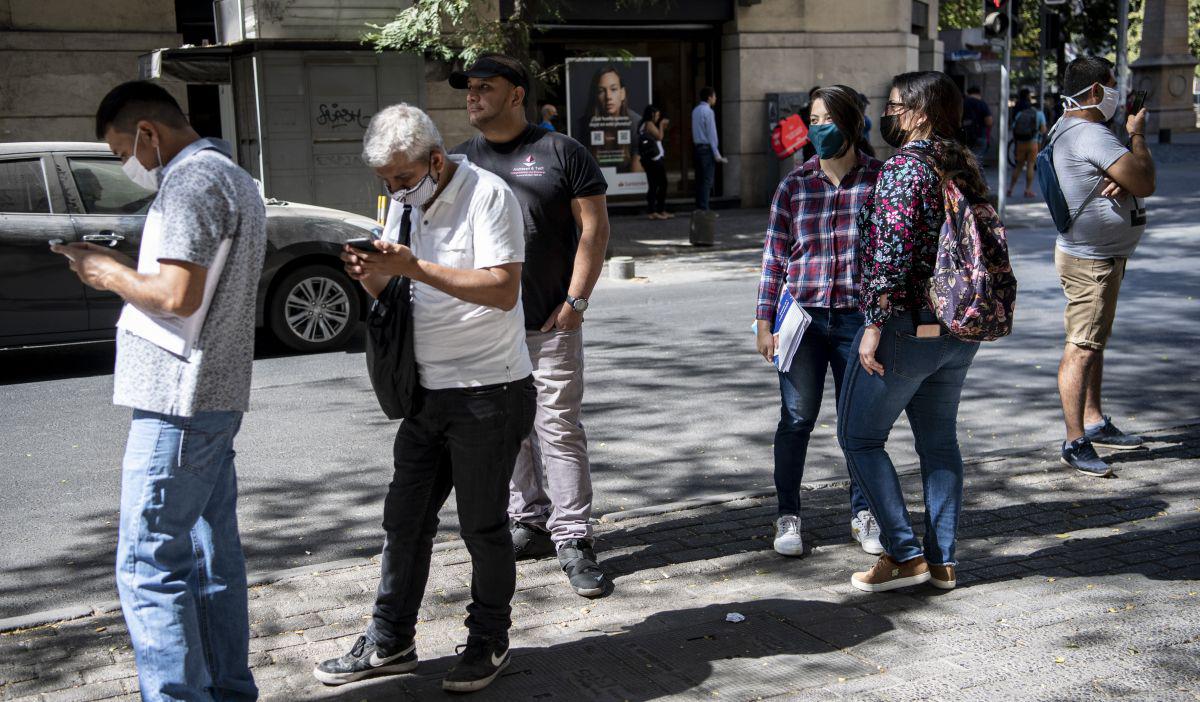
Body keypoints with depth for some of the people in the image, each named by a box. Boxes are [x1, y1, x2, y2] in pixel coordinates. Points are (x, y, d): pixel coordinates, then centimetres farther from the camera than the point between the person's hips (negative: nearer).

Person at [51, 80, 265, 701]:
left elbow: (178, 296, -22)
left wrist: (111, 273, -6)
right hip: (218, 394, 11)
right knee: (212, 551, 15)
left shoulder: (192, 180, -13)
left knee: (149, 566, -6)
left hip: (179, 401, -11)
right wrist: (117, 266, 13)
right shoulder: (234, 178, 19)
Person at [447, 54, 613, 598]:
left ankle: (573, 540, 0)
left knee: (559, 428, -5)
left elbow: (594, 228, -2)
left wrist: (576, 300, -9)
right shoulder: (458, 162, 13)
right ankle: (528, 523, 23)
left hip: (549, 325, -4)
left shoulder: (561, 153, 1)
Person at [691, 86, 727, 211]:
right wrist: (717, 154, -12)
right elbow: (711, 134, -14)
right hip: (707, 148, -8)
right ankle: (704, 209, -10)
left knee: (700, 180, 9)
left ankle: (699, 208, 10)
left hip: (698, 147, 8)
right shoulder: (708, 111, -12)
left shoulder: (695, 110, 13)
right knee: (707, 180, -7)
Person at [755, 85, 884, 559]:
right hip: (803, 314, 1)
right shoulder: (795, 184, 3)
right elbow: (775, 255, 5)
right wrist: (764, 321, 2)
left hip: (858, 316, 0)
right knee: (797, 418, 5)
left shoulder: (879, 181, 0)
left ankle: (862, 514, 24)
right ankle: (788, 515, 19)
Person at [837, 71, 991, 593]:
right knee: (940, 442, 14)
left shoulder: (905, 166, -15)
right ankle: (942, 561, 19)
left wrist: (875, 323, -20)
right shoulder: (964, 168, 11)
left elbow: (892, 251, -22)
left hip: (907, 328, -8)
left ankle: (904, 555, 3)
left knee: (859, 436, 4)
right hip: (960, 330, 9)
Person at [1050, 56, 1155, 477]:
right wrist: (1137, 135, -5)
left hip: (1104, 256, 11)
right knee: (1082, 348, -10)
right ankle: (1075, 442, -9)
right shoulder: (1089, 134, -21)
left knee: (1095, 343, 17)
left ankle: (1094, 423, 28)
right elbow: (1146, 183, -21)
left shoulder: (1075, 129, 13)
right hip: (1089, 259, -11)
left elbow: (1139, 182, 11)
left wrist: (1123, 183, -15)